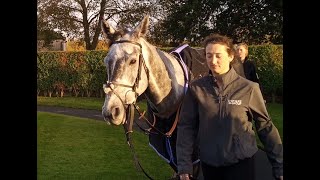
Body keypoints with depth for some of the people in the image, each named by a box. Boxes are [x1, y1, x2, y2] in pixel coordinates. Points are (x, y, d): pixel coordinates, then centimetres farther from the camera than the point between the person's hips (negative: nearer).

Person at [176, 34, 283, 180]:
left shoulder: (248, 88, -9)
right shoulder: (196, 89, -5)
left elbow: (265, 127, -3)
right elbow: (186, 126, -2)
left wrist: (279, 166, -1)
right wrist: (184, 165, -6)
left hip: (241, 162, -2)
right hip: (208, 163, 2)